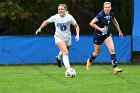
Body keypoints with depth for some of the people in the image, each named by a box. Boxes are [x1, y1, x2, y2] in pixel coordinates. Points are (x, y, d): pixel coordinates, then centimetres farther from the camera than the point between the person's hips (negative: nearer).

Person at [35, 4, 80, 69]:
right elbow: (46, 22, 5)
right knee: (65, 52, -24)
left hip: (67, 38, 3)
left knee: (64, 52, 22)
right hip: (59, 38, -3)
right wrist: (40, 28, -6)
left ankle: (58, 58, 58)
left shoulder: (69, 17, -10)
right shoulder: (55, 17, -12)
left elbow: (76, 26, 0)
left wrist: (77, 35, -13)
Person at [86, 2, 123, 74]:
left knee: (112, 49, -14)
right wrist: (100, 29, -29)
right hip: (98, 35, -4)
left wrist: (119, 31, 20)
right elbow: (91, 23, -24)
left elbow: (115, 22, 15)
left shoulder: (111, 14, -6)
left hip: (107, 34, 4)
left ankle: (115, 68, -17)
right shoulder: (100, 15, -24)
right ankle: (89, 61, 44)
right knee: (97, 52, 11)